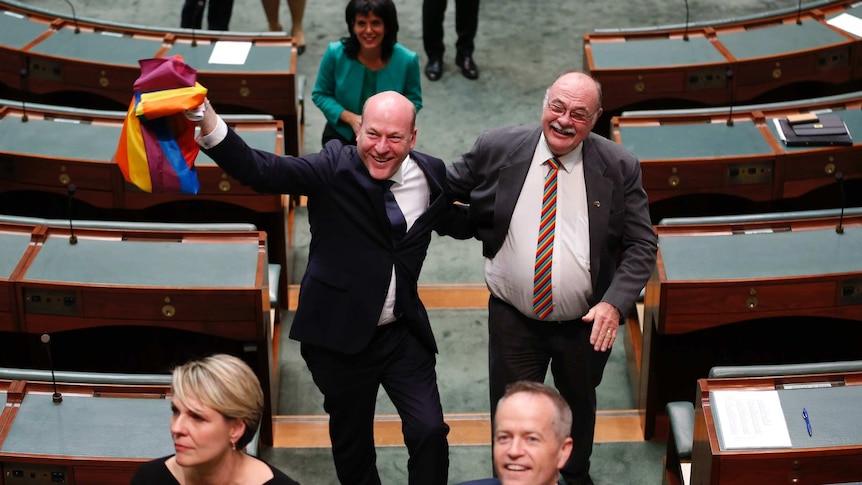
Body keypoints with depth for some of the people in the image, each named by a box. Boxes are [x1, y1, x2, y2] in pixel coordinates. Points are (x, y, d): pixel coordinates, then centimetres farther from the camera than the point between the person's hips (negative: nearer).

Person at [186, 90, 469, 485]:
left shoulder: (432, 175, -4)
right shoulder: (335, 168, -15)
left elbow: (456, 223, 15)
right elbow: (260, 171, -28)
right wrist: (208, 123, -45)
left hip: (404, 334, 2)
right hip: (340, 335, -2)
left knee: (430, 433, -7)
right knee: (352, 441, 15)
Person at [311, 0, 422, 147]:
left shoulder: (407, 60, -14)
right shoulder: (335, 53, -14)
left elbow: (413, 102, 0)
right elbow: (320, 95, -2)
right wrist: (351, 118, -17)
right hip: (341, 134, 0)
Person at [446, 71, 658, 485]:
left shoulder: (619, 167, -11)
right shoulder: (496, 149, -10)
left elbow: (641, 245, -9)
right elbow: (442, 190, 5)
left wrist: (615, 302, -21)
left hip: (587, 324, 1)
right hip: (513, 321, -1)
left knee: (579, 405, 25)